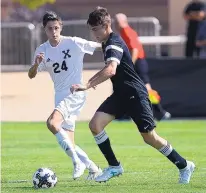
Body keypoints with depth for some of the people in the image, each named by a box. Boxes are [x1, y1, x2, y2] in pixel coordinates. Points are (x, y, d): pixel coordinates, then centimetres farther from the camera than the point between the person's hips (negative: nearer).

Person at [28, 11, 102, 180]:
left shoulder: (74, 43, -10)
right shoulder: (42, 50, 2)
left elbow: (101, 46, -2)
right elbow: (31, 75, -1)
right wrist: (36, 64, -21)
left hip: (75, 95, -6)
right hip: (60, 97, 6)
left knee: (52, 123, -29)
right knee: (68, 145, 6)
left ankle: (77, 161, -22)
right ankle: (93, 168, 23)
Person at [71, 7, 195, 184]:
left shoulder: (114, 43, -22)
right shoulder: (107, 43, 9)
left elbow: (111, 70, -40)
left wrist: (87, 86, -47)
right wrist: (94, 80, 28)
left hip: (135, 95, -9)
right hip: (120, 95, 9)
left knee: (150, 137, -4)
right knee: (95, 124, -10)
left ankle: (184, 166, 15)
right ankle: (114, 166, 1)